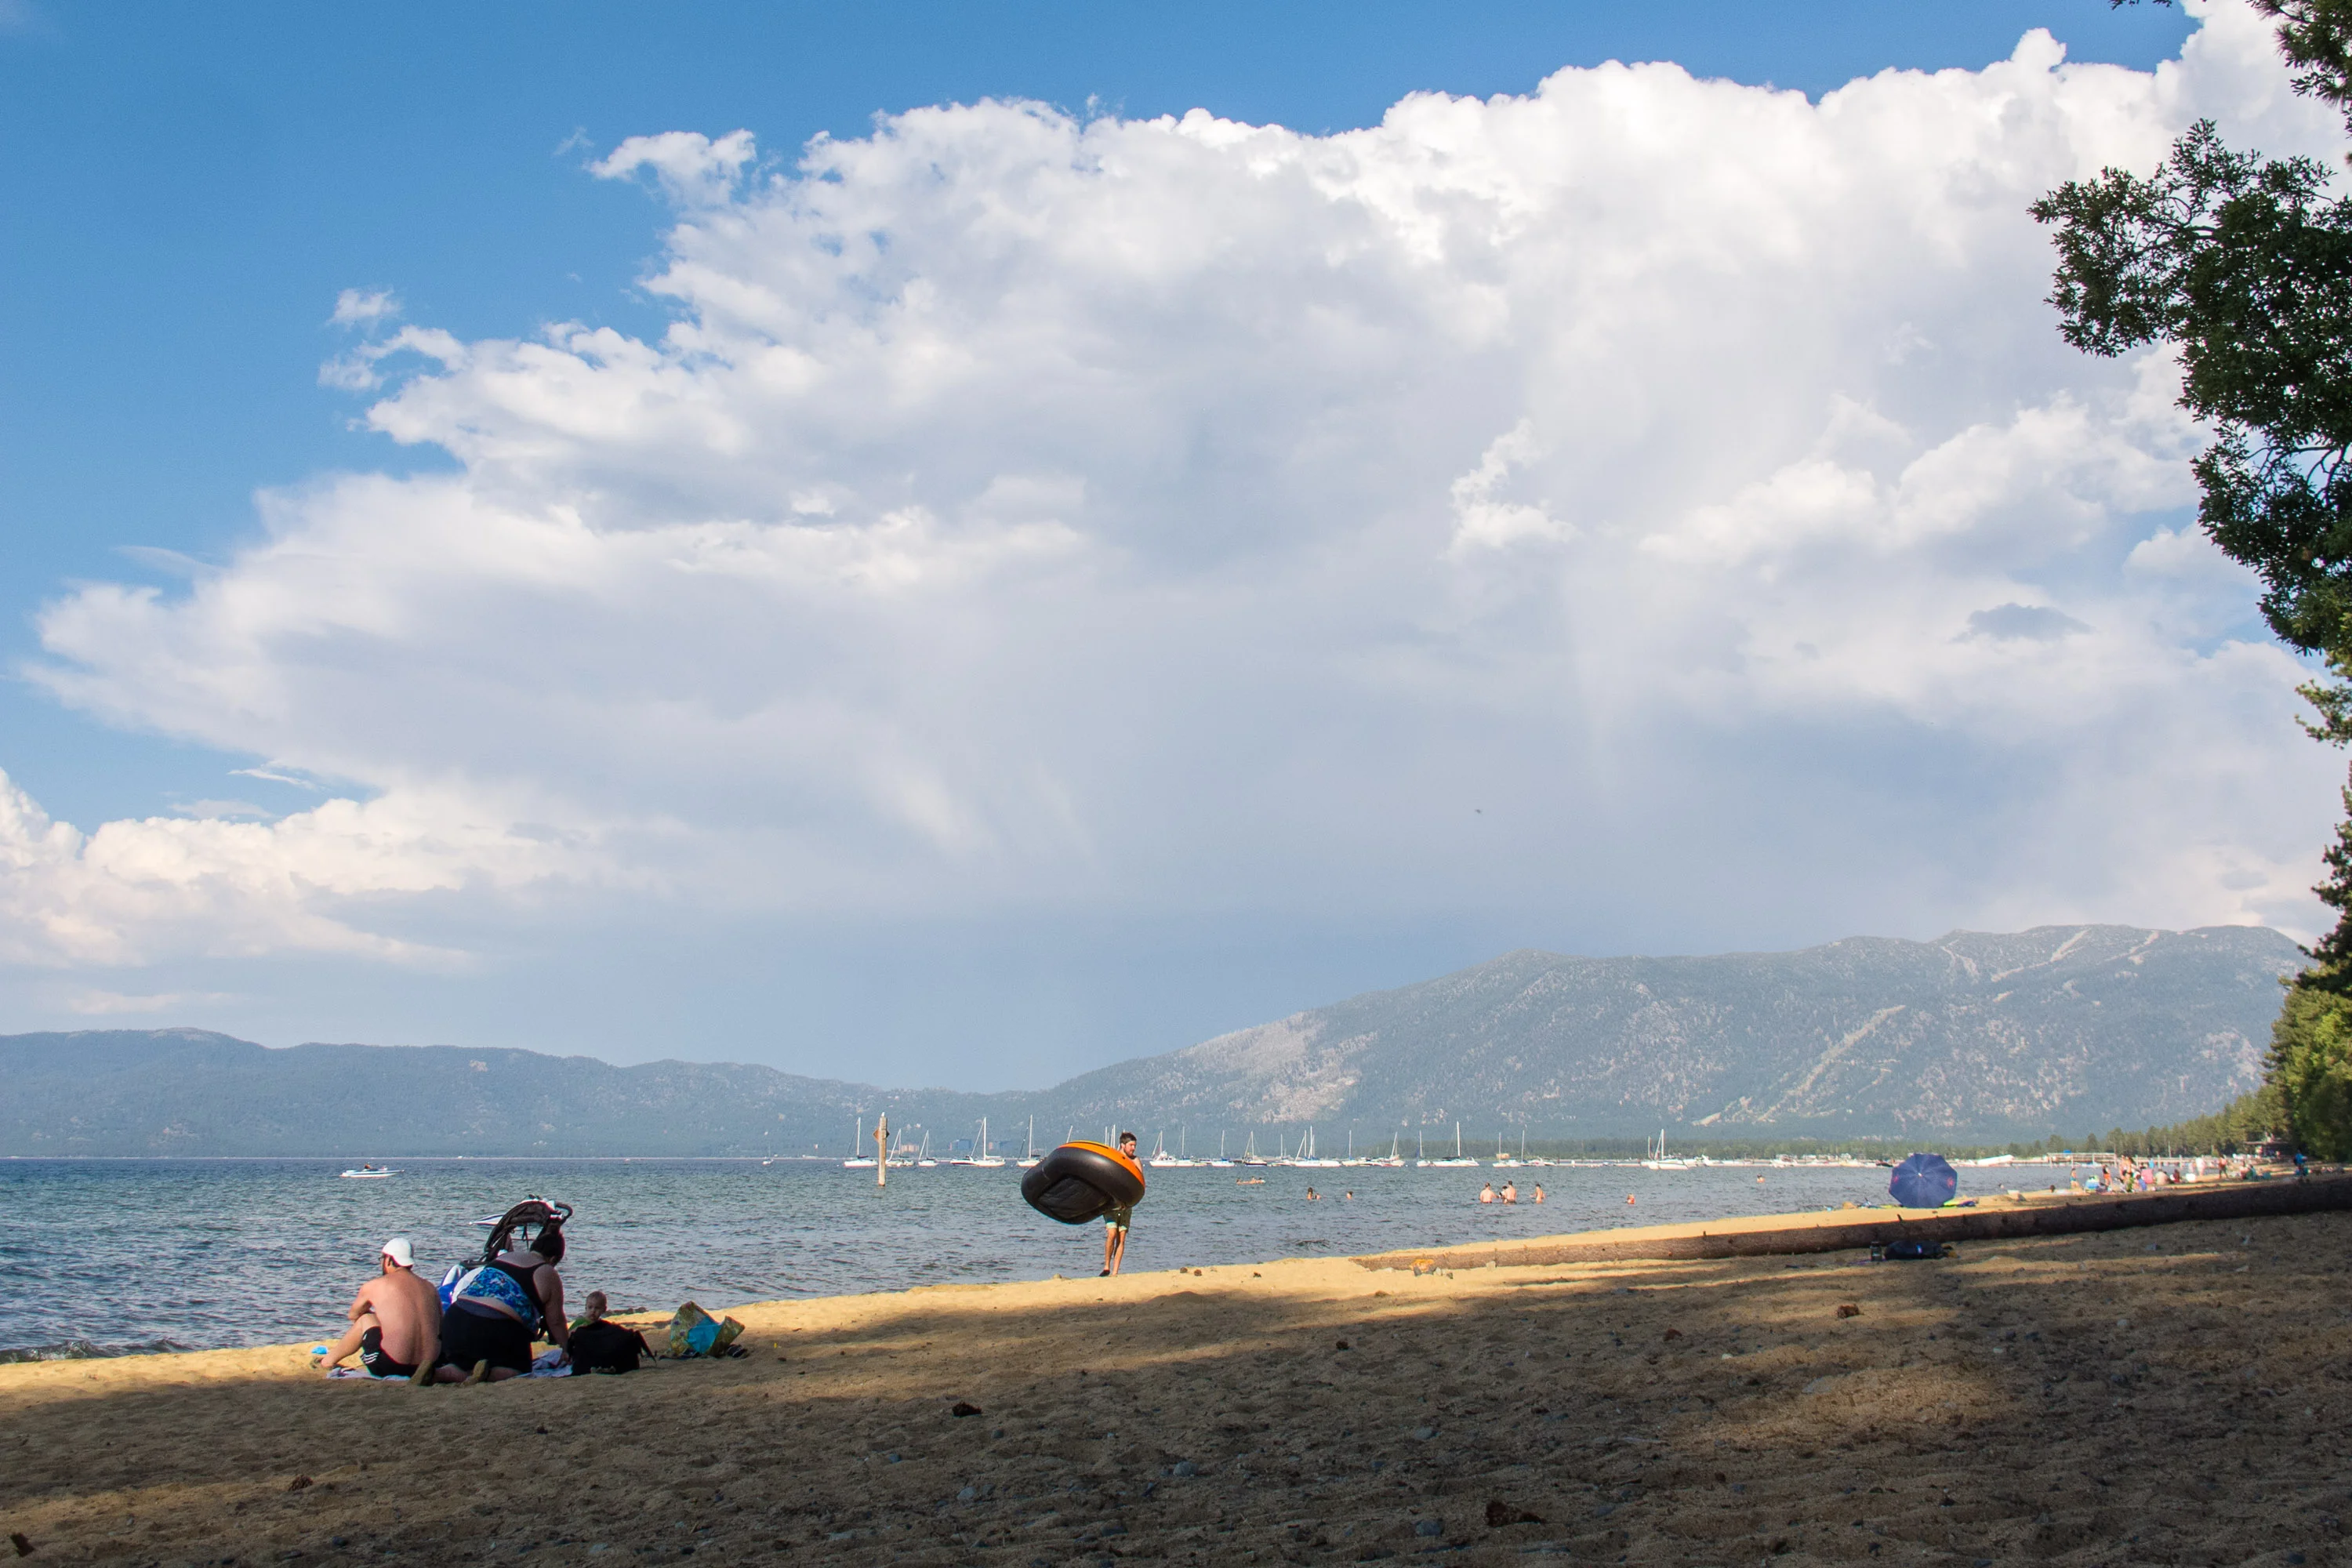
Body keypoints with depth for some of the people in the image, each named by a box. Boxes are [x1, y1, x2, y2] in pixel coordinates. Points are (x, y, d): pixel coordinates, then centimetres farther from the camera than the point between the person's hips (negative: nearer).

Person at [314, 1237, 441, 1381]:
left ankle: (329, 1360, 35)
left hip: (388, 1367, -4)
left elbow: (353, 1315, 22)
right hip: (424, 1367, 4)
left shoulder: (374, 1286, 3)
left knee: (365, 1319, 19)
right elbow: (440, 1329, 17)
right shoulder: (430, 1289, 10)